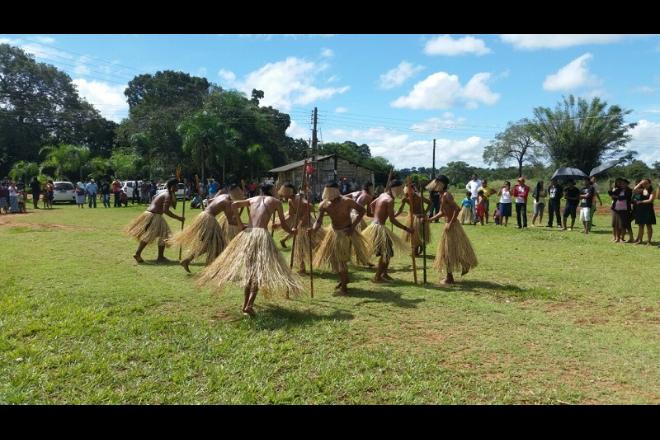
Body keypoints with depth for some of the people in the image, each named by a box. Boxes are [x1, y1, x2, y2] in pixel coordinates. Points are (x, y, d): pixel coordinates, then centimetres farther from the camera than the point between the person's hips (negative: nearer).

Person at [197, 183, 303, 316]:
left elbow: (234, 205, 7)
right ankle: (249, 305, -15)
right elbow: (283, 224, 16)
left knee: (248, 269, 15)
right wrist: (292, 231, 35)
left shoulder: (253, 199, 22)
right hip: (262, 234, -4)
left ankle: (245, 304, 19)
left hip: (247, 234, 4)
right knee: (259, 270, -3)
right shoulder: (276, 201, 14)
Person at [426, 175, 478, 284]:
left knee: (449, 251, -1)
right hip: (449, 225, 9)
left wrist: (451, 223, -24)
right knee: (448, 251, 17)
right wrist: (430, 219, 12)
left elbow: (457, 209, -25)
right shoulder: (442, 196, 12)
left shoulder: (446, 195, -16)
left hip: (452, 226, -9)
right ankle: (449, 277, 28)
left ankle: (449, 278, 8)